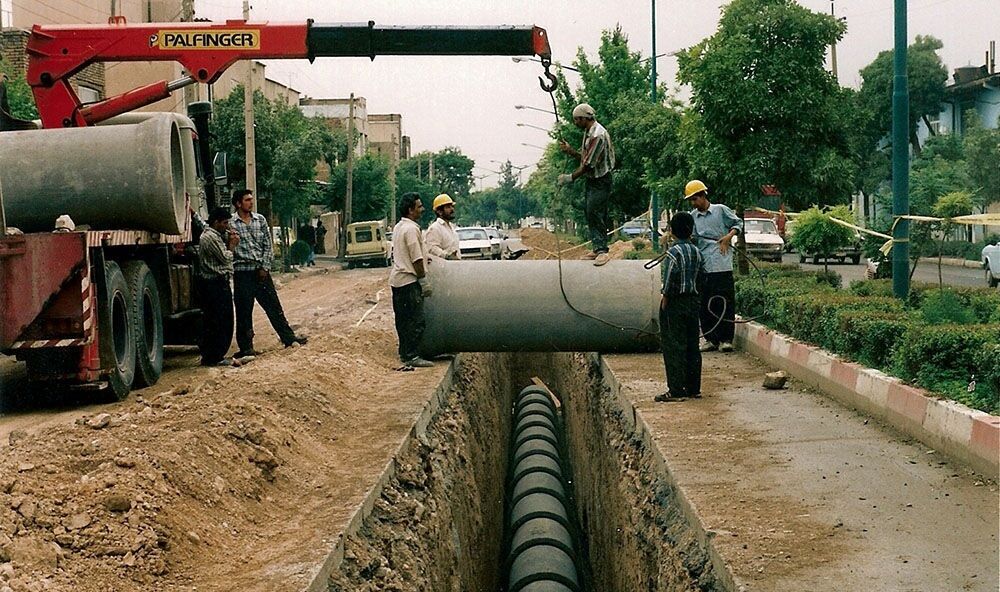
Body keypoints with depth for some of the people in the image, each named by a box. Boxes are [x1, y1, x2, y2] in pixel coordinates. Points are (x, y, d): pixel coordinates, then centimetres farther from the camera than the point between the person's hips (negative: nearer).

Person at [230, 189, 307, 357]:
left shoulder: (260, 220, 7)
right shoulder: (230, 223, -5)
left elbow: (268, 245, 6)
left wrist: (264, 267, -1)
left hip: (261, 271, 4)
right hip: (242, 272, -4)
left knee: (274, 306, 10)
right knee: (244, 312, 3)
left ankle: (288, 337, 19)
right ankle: (246, 347, 11)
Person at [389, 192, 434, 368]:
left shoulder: (398, 227, 14)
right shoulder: (411, 229, -16)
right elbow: (417, 260, -19)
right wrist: (424, 281, -12)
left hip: (397, 279, 10)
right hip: (409, 280, -10)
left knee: (403, 319, 15)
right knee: (416, 320, -8)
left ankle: (404, 352, 22)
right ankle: (411, 356, -9)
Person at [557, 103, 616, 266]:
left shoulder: (598, 135, -22)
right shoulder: (588, 133, 10)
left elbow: (589, 164, -22)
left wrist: (571, 177, -15)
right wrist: (570, 150, 0)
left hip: (600, 181, -10)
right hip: (591, 179, 10)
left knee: (596, 214, -12)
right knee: (589, 213, 11)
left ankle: (602, 250, -8)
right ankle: (597, 249, 17)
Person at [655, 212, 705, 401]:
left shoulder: (673, 252, -15)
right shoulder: (696, 252, 7)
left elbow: (671, 278, -23)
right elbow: (702, 276, 12)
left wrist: (665, 297, -13)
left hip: (675, 302, -7)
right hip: (693, 300, 7)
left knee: (673, 346, -3)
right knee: (692, 345, 11)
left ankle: (676, 390, -3)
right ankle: (693, 388, 15)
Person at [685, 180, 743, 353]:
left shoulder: (721, 210, 4)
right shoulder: (692, 217, 12)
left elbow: (738, 223, 11)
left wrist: (729, 236, -5)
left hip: (722, 265, -3)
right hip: (703, 266, 3)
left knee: (726, 302, -3)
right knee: (705, 304, 4)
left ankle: (726, 339, 2)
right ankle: (710, 339, 12)